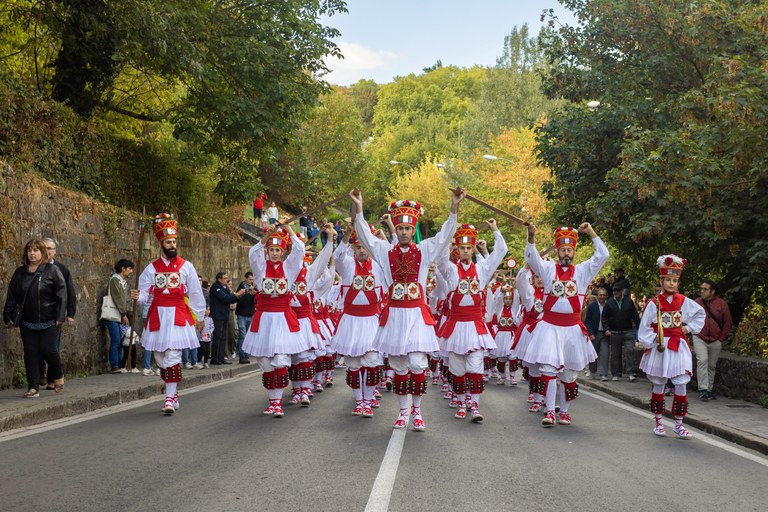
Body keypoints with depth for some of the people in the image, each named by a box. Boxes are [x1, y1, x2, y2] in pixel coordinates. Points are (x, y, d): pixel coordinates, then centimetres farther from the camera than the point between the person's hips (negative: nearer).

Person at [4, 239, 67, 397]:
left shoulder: (52, 270, -4)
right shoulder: (20, 272, 8)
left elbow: (61, 293, -8)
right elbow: (11, 295, 11)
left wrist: (60, 317, -14)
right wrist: (8, 316, 6)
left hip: (48, 321, -4)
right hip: (27, 322, 4)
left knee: (47, 349, -6)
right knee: (30, 353, 2)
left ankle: (58, 376, 22)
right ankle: (33, 388, 6)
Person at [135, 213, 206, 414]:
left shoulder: (186, 266, 3)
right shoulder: (152, 268, 9)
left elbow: (196, 293, 6)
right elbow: (144, 292, 3)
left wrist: (199, 317, 8)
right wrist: (138, 297, -20)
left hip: (178, 315, -3)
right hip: (157, 315, 3)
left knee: (172, 356, -12)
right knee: (160, 357, 8)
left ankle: (170, 397, -10)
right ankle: (173, 394, 23)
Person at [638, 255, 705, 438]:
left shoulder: (684, 301, 4)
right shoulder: (654, 303, -5)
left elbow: (701, 314, 19)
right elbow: (644, 328, -5)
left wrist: (689, 327, 7)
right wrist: (655, 343, -13)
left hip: (678, 348, 2)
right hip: (659, 349, -2)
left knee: (681, 385, -4)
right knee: (658, 386, 8)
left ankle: (679, 424, 5)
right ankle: (657, 422, 20)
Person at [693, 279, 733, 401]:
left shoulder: (722, 304, -2)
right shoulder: (696, 303, -2)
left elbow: (728, 323, 5)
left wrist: (721, 339, 2)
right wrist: (695, 333, 3)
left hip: (715, 341, 1)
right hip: (699, 339, -1)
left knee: (712, 366, 9)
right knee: (702, 361, -19)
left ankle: (709, 390, 20)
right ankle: (703, 389, -19)